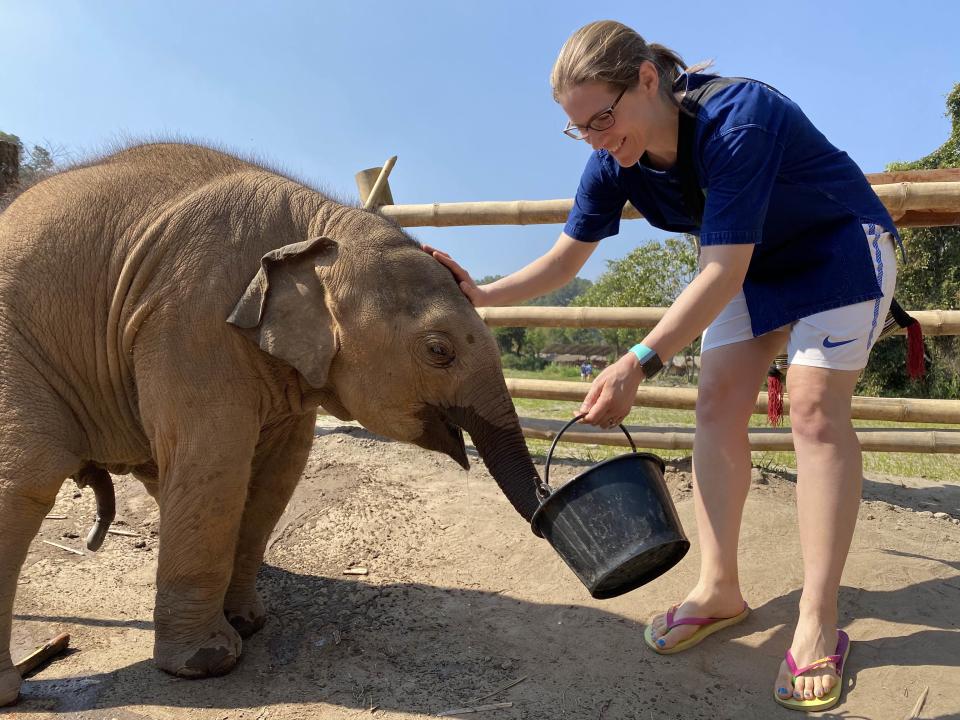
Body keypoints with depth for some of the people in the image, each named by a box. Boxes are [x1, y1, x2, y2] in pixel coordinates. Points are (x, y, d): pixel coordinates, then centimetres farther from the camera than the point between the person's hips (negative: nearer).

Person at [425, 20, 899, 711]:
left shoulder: (736, 120, -36)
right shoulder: (614, 163, -15)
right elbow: (566, 260, -7)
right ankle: (720, 588, 4)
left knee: (815, 406, -18)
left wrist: (638, 363, -45)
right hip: (753, 261, 6)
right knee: (717, 403, -5)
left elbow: (723, 273, -39)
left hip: (841, 243, -6)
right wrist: (481, 295, -21)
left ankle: (819, 622, -11)